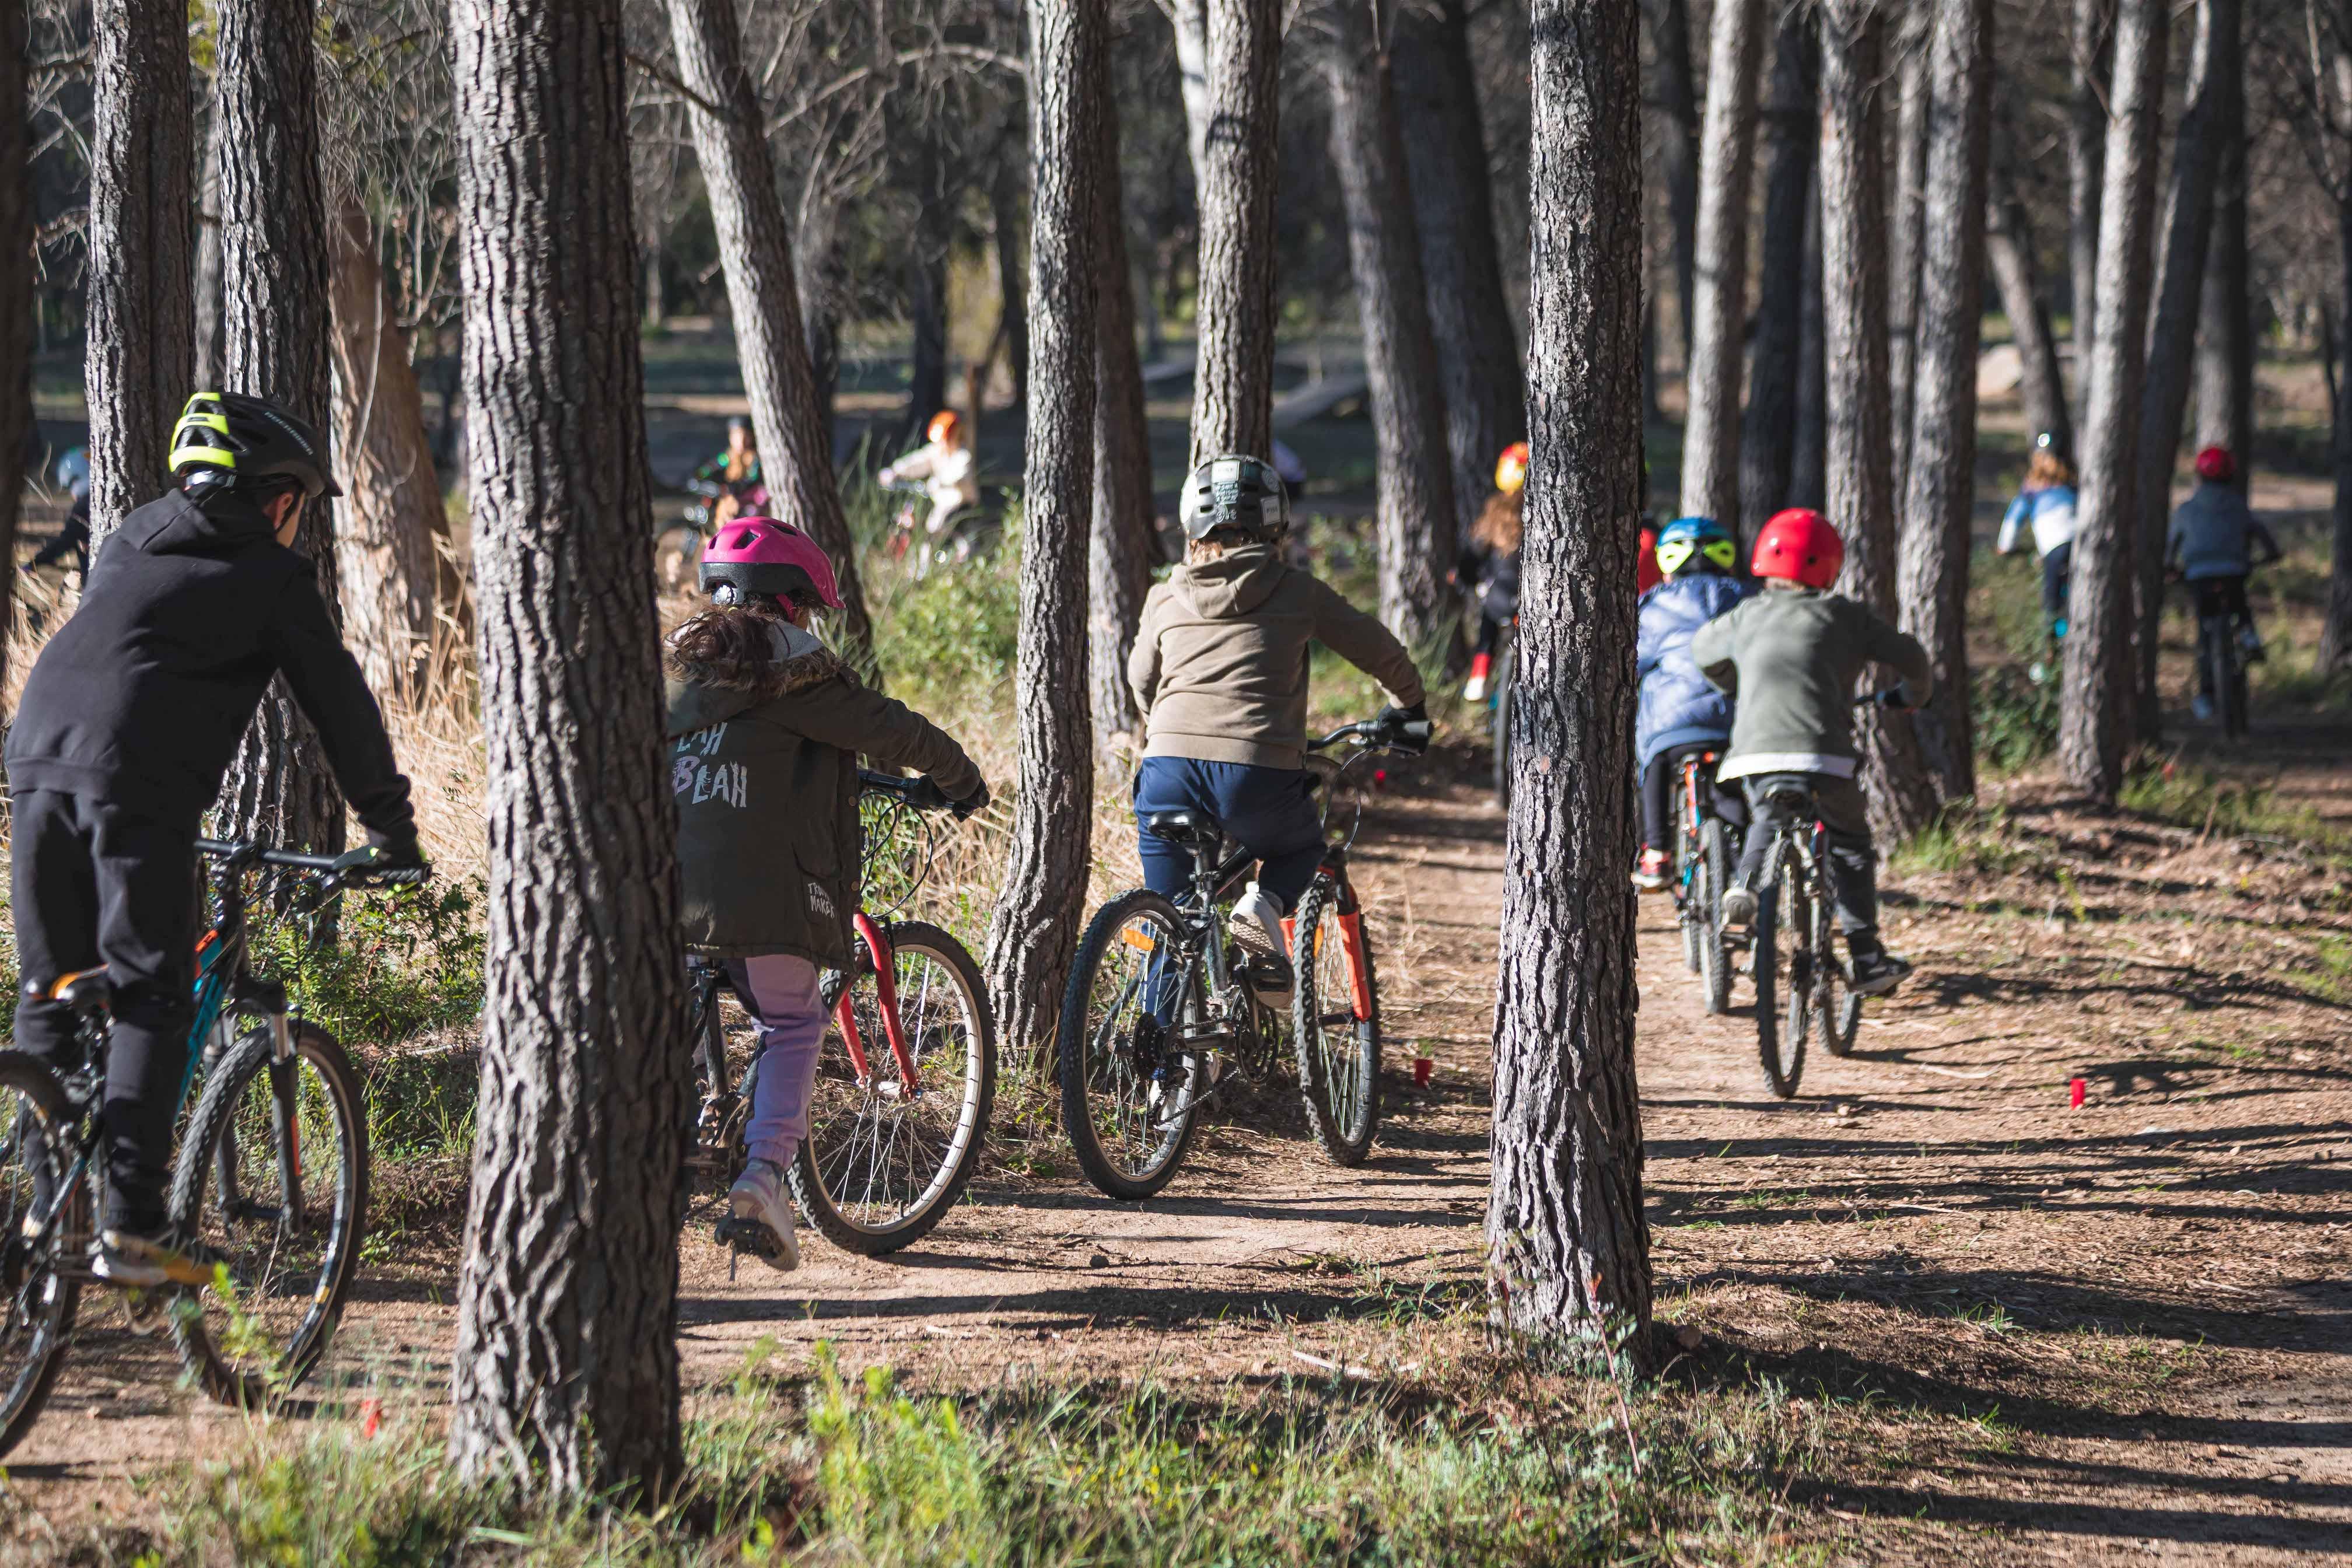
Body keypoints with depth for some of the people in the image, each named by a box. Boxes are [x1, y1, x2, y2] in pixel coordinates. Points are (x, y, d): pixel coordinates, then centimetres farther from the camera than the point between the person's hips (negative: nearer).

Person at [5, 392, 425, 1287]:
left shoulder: (127, 546, 28)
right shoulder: (270, 575, 9)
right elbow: (338, 704, 11)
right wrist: (391, 830, 19)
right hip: (135, 782, -6)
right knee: (150, 1002, -3)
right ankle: (130, 1229, -9)